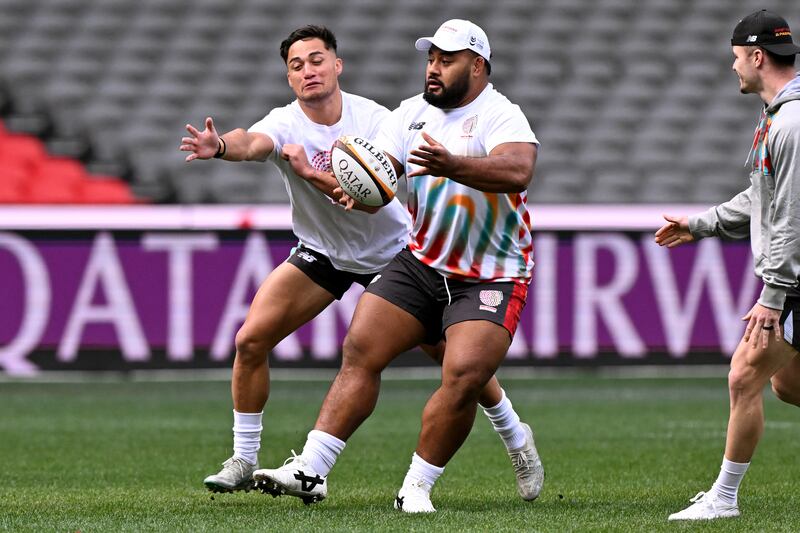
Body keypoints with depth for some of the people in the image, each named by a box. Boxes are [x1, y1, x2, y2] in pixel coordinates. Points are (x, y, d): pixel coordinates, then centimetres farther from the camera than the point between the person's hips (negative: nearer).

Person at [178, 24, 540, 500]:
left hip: (392, 251, -1)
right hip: (322, 254, 1)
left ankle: (515, 435, 26)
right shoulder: (285, 123, -19)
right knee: (251, 340, -12)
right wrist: (221, 145, -67)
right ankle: (244, 462, 2)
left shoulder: (375, 119, -19)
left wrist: (309, 172, -43)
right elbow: (252, 143, -43)